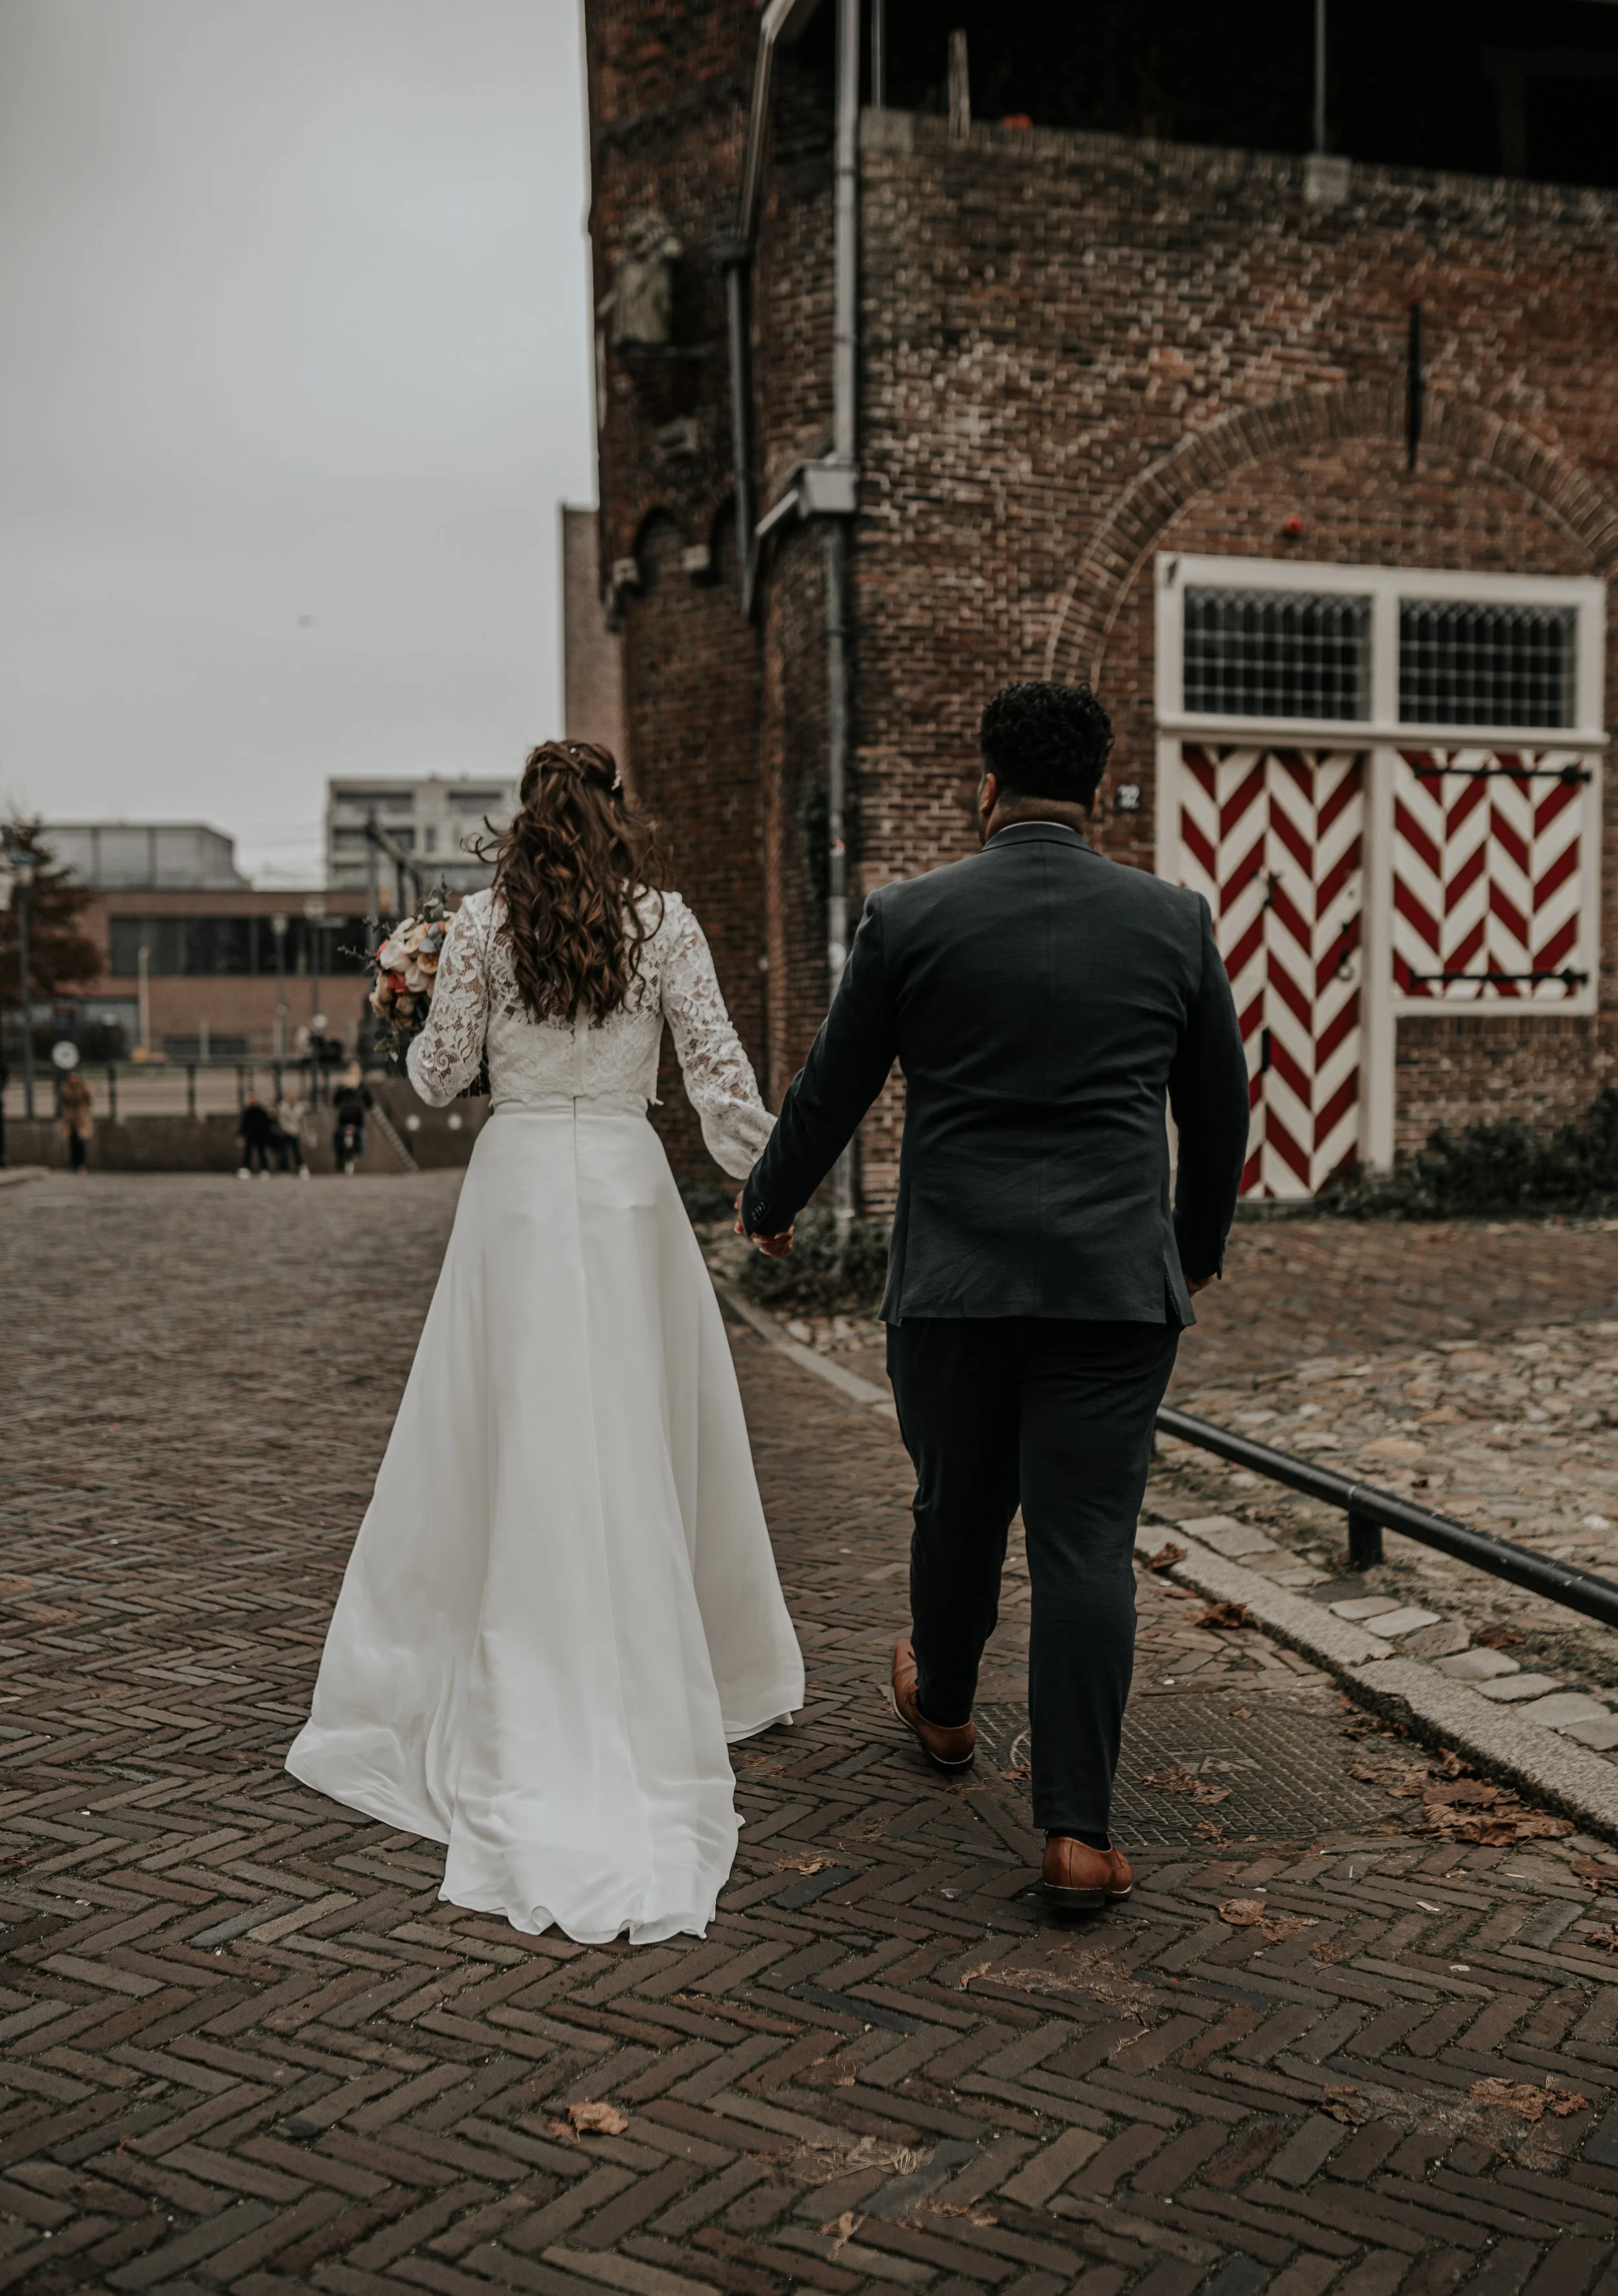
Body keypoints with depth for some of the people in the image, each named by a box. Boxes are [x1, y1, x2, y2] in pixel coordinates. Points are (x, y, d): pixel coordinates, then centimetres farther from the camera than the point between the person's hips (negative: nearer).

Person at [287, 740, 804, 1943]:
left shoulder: (483, 921, 0)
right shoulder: (666, 921, 0)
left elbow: (440, 1073, 2)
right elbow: (719, 1069, -3)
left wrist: (420, 1015, 23)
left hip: (517, 1186, 0)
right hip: (628, 1187, 0)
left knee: (515, 1448, 6)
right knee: (644, 1444, 12)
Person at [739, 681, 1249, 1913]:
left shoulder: (909, 917, -2)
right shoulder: (1174, 919, 2)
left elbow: (831, 1092, 5)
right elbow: (1220, 1107, 12)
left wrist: (768, 1204, 24)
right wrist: (1201, 1242, 28)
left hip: (954, 1280, 0)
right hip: (1116, 1281, 0)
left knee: (960, 1508, 20)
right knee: (1086, 1543, 2)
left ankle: (943, 1708, 44)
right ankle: (1079, 1829, 2)